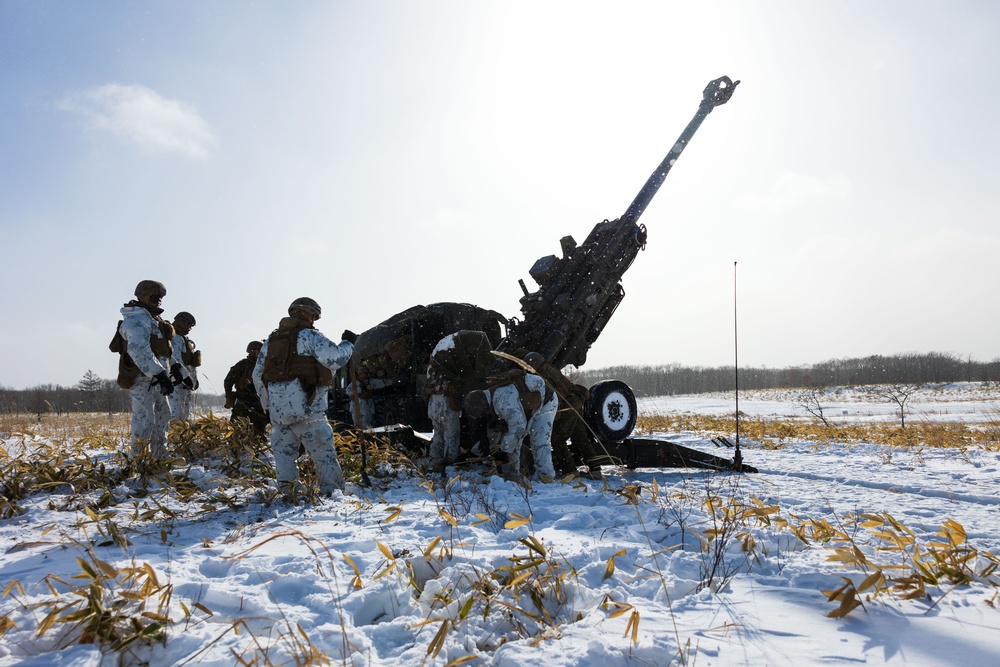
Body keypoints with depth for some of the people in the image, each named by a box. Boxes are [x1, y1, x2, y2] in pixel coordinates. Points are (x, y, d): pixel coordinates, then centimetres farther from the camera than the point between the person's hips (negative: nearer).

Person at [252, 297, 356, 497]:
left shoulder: (271, 339, 19)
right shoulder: (309, 336, -2)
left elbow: (257, 375, 20)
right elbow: (335, 359, -13)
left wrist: (267, 405, 25)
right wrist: (348, 343, 6)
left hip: (277, 408, 6)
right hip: (305, 406, -6)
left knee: (283, 450, 14)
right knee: (323, 450, 0)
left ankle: (288, 490, 10)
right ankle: (332, 489, -2)